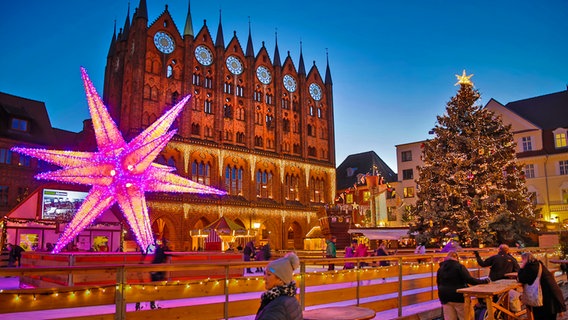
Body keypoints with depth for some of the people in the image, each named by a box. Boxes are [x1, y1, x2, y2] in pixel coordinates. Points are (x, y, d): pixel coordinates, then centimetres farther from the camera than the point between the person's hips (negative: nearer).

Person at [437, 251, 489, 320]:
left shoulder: (441, 268, 8)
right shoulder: (459, 266, -8)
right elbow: (469, 280, -14)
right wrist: (483, 281, -4)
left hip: (445, 298, 5)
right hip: (459, 297, -4)